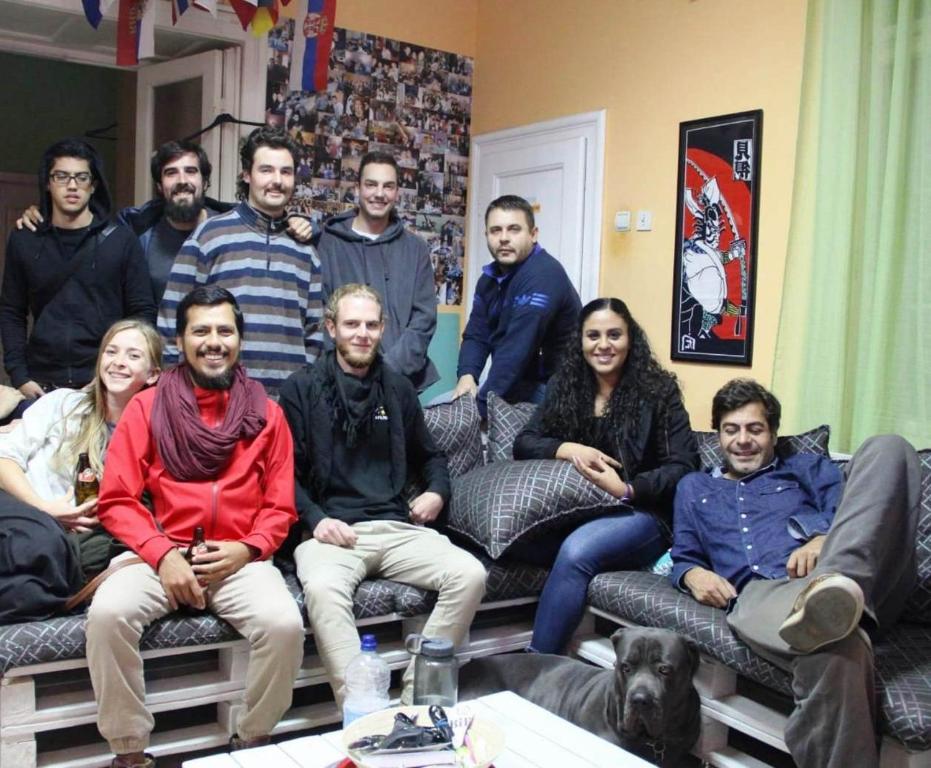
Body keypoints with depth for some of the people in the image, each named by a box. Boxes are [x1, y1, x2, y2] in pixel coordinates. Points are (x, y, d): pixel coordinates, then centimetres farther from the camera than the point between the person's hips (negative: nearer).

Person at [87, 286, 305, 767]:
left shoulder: (266, 413, 9)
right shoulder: (147, 407, 6)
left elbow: (280, 507, 10)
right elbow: (116, 500, 1)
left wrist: (245, 550, -9)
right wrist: (163, 554, -14)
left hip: (240, 560, 0)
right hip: (161, 556, 0)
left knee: (285, 624, -27)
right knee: (107, 613, -29)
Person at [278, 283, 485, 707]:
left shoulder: (398, 388, 19)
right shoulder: (302, 387, 8)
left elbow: (429, 455, 29)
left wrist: (436, 492, 9)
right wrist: (316, 518, -11)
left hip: (397, 526, 4)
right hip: (332, 529, -3)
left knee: (470, 575, -21)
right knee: (323, 589, -37)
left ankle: (415, 699, -14)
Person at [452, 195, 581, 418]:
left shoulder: (543, 276, -23)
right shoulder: (490, 277, 7)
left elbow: (517, 348, -29)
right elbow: (476, 334, 6)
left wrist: (482, 405, -29)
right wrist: (467, 375, -14)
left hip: (547, 389, -8)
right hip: (513, 382, 8)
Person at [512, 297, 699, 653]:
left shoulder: (657, 391, -2)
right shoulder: (564, 386, 11)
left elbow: (683, 466, -7)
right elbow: (523, 443, 7)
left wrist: (626, 490, -23)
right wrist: (570, 449, -13)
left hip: (641, 513, -4)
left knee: (577, 551, -34)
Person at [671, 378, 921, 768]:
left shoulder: (807, 467, 33)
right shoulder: (693, 487, 36)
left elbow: (847, 509, 13)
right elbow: (684, 557, 30)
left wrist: (822, 541, -11)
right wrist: (692, 575, 3)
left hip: (857, 573, 3)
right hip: (761, 592, -2)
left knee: (885, 448, -25)